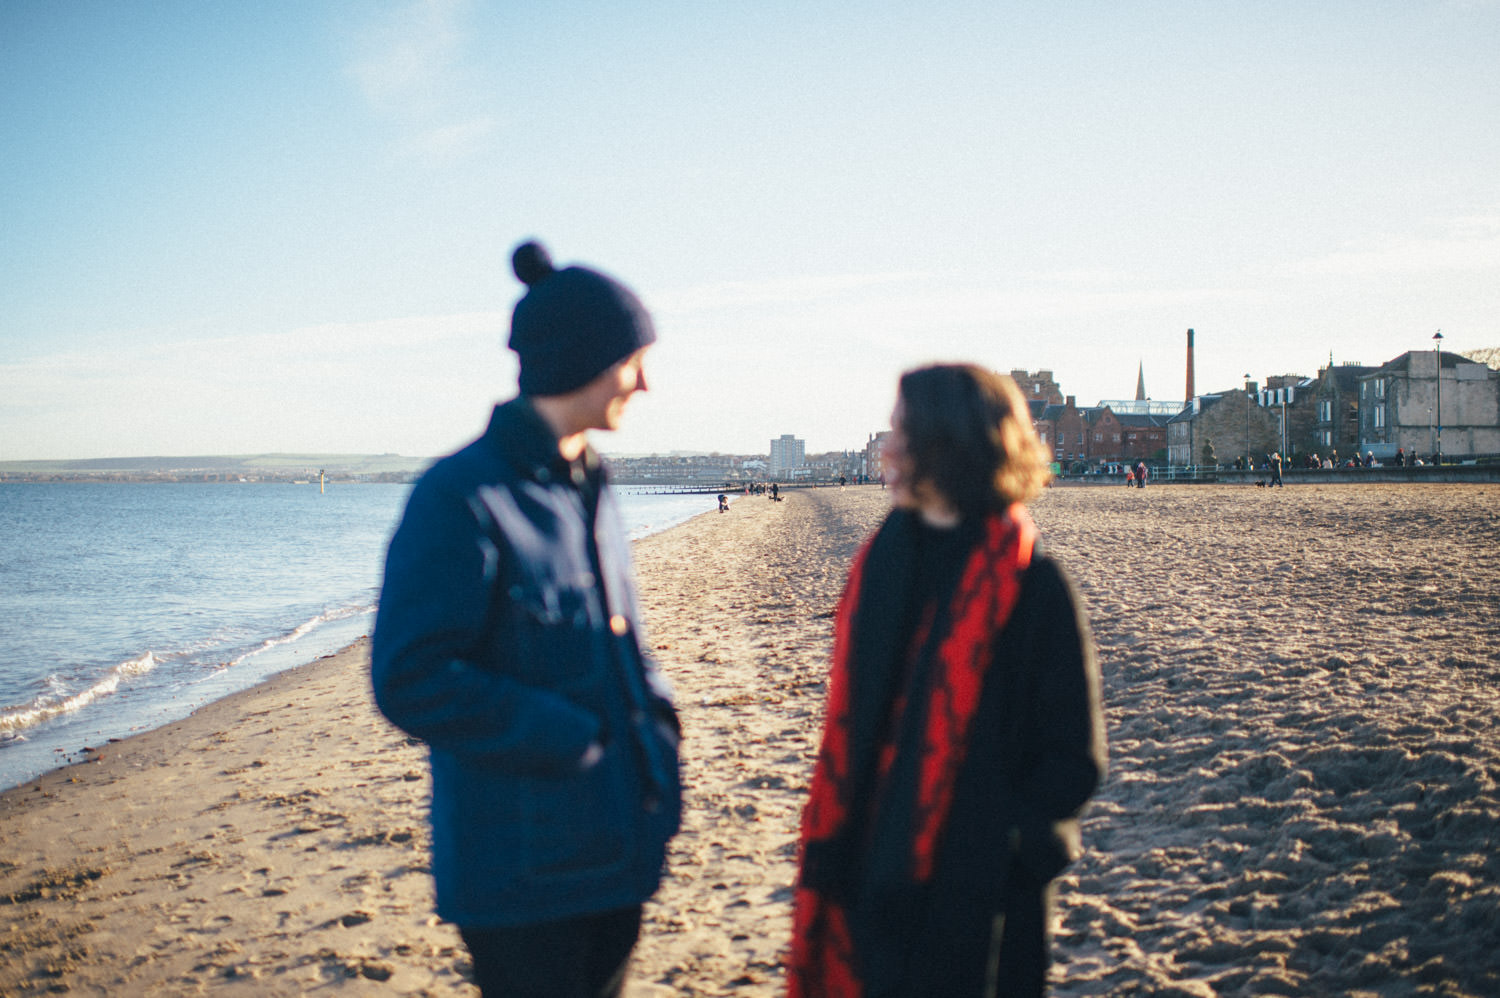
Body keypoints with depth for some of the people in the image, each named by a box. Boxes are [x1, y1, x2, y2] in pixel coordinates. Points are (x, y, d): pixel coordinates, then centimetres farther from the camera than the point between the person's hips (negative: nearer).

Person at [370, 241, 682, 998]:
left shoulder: (587, 491, 11)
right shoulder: (463, 498, -16)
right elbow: (411, 682, -20)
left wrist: (656, 730, 2)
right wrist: (571, 741, -19)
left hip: (613, 847, 8)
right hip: (523, 871, -8)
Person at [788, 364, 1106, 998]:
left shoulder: (1032, 587, -11)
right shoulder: (882, 564, 6)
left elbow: (1075, 756, -8)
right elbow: (849, 720, 10)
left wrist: (1000, 839, -14)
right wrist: (831, 846, 4)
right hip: (873, 876, 5)